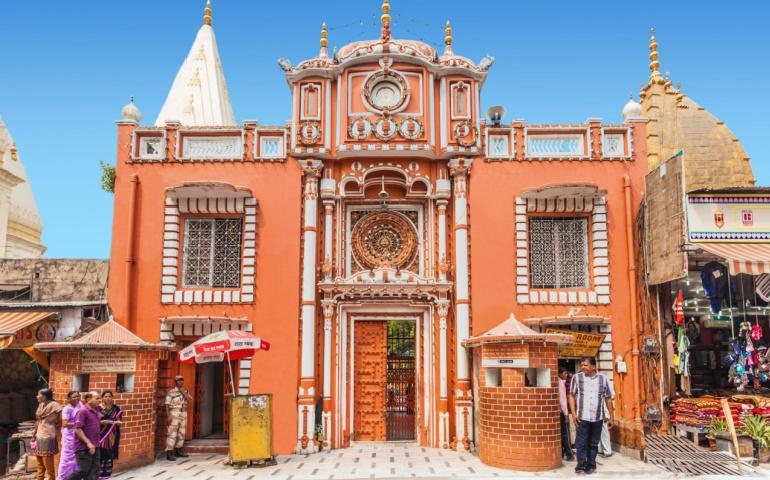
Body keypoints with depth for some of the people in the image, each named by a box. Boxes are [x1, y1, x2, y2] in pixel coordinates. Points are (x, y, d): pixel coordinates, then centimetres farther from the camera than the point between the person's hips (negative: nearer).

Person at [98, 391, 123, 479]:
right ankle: (99, 472, 2)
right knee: (100, 453, -6)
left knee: (110, 453, 6)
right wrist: (101, 422, -21)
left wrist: (118, 422, -11)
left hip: (112, 434, 3)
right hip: (101, 434, -3)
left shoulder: (116, 408, 6)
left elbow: (118, 420, 10)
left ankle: (107, 472, 15)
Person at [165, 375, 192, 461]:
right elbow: (167, 404, -8)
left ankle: (178, 451, 20)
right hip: (174, 413, -6)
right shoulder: (171, 392, -5)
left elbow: (190, 401, -1)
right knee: (172, 433, -9)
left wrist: (184, 392, -9)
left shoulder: (185, 391, 12)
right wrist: (168, 415, -16)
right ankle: (169, 453, -9)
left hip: (184, 413, 6)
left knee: (182, 433, 10)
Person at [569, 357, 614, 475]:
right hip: (582, 417, -1)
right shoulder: (577, 377, 0)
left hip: (598, 417, 1)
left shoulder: (603, 379, 4)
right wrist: (573, 413, -6)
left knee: (593, 443, 10)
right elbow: (572, 395, 2)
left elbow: (608, 398, 9)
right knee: (581, 443, -2)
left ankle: (591, 465, 20)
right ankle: (581, 466, 4)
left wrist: (611, 416, 8)